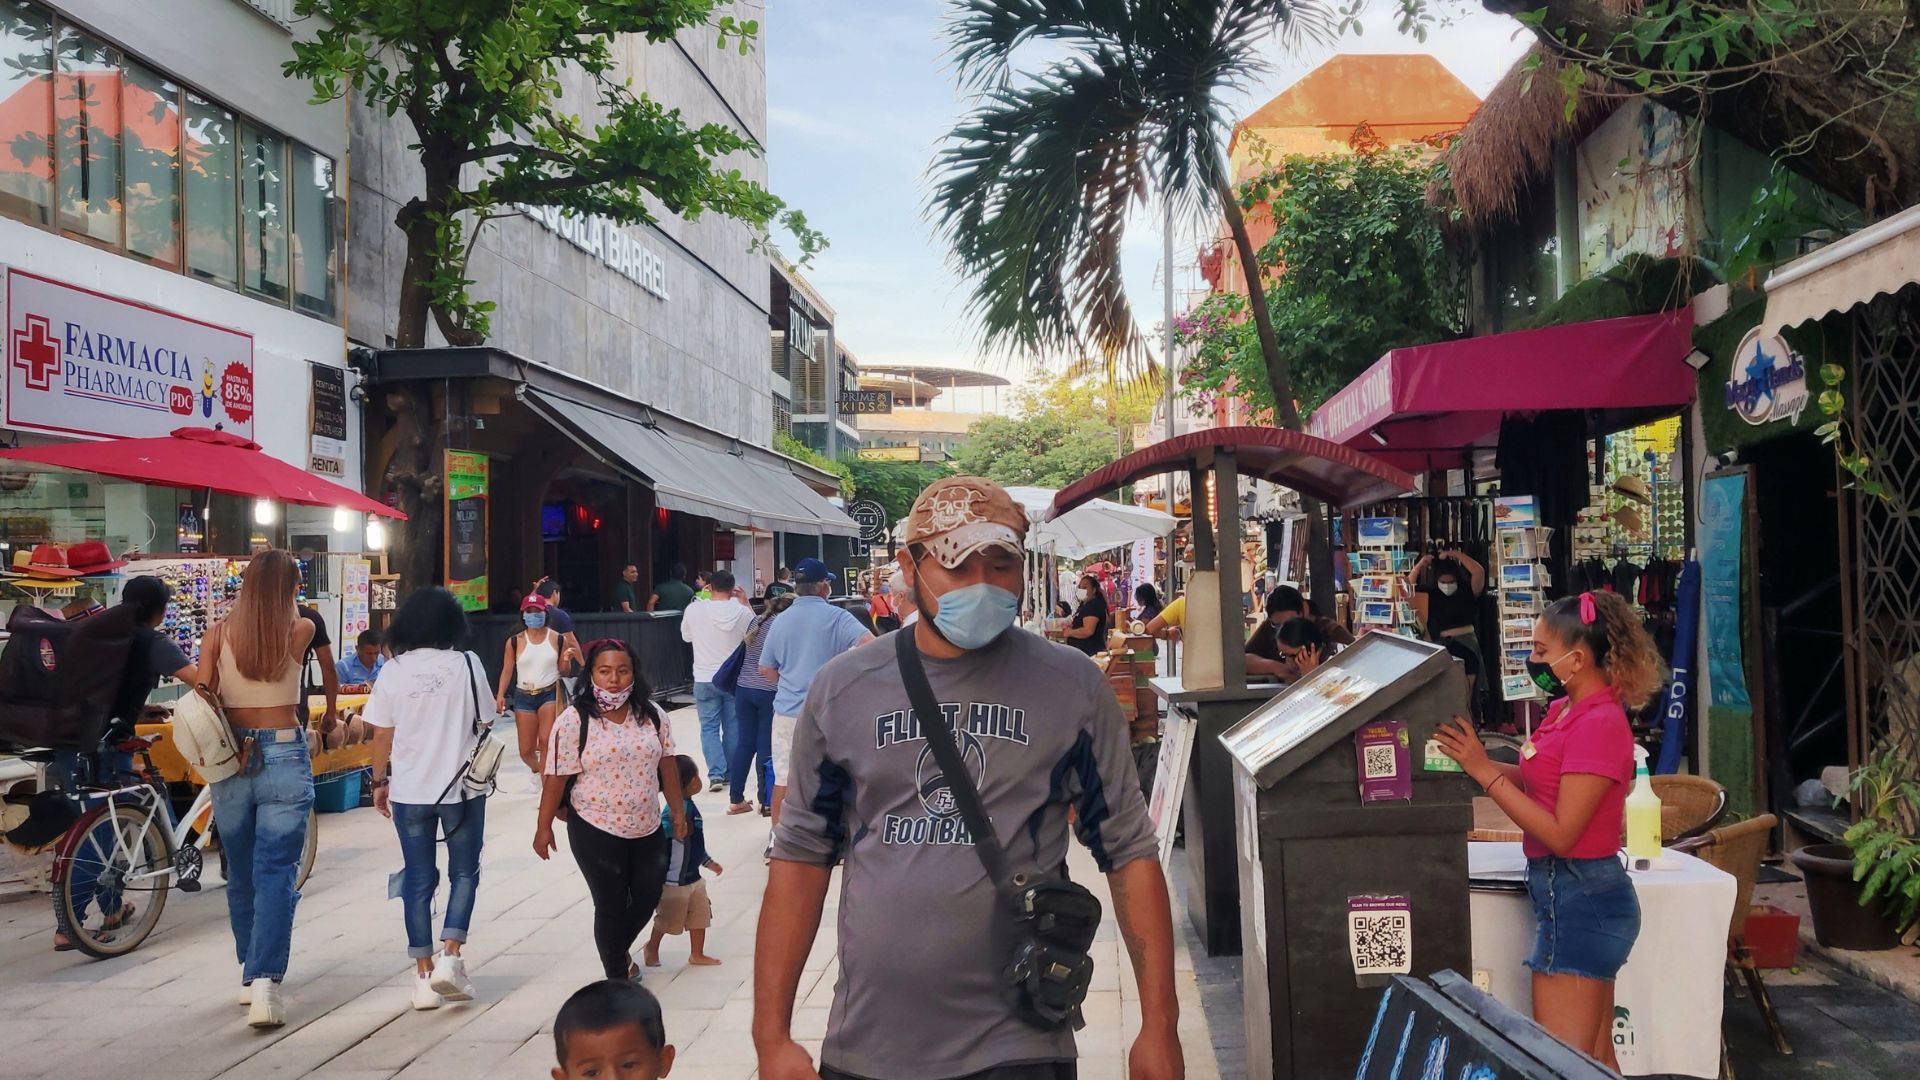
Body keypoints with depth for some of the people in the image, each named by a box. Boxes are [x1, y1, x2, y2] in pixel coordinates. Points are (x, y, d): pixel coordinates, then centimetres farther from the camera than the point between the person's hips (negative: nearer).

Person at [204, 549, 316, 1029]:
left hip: (230, 760, 2)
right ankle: (265, 984, -14)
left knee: (241, 874, 17)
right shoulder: (300, 631, -6)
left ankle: (250, 974, 30)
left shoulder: (218, 634, -2)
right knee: (276, 874, -1)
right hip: (285, 757, -2)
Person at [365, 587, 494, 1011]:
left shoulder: (394, 672, -3)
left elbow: (382, 736, -2)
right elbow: (482, 724, 2)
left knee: (419, 879, 10)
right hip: (461, 786, -1)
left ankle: (424, 975, 12)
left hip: (410, 789, 1)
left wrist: (380, 781, 12)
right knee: (464, 872, 13)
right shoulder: (467, 665, -5)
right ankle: (449, 957, -2)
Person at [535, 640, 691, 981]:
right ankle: (617, 976, 21)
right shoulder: (574, 720, -13)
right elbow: (556, 777, -11)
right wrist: (544, 827, -9)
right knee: (611, 906, 4)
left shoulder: (650, 714, 1)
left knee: (648, 897, 16)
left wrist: (678, 810, 8)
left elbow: (667, 764, 7)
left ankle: (620, 950, 43)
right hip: (596, 830, -5)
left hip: (647, 828, 5)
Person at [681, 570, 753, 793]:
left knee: (709, 727, 5)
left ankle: (717, 773, -7)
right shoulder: (741, 611, -9)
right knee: (733, 727, 12)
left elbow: (686, 636, 11)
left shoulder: (694, 609, -10)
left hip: (705, 679, -1)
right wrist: (746, 603, 12)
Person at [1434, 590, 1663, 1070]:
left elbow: (1560, 832, -22)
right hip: (1581, 895, 10)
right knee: (1595, 1059, 17)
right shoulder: (1566, 709, 9)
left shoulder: (1598, 724, -20)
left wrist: (1484, 771, -20)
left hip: (1578, 900, -10)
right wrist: (1472, 758, -2)